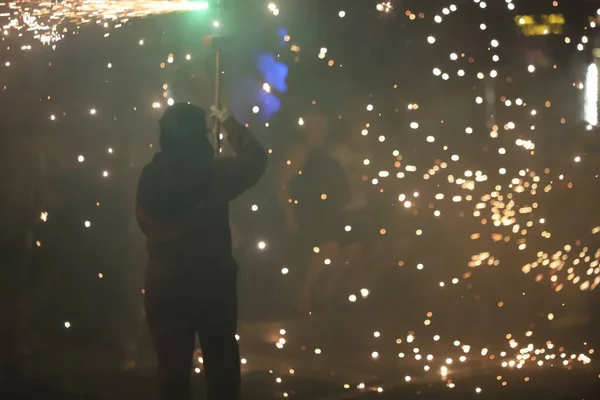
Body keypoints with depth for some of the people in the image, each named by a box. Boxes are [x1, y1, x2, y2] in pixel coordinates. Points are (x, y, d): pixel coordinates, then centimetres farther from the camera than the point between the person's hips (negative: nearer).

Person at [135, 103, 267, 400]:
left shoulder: (150, 176, -8)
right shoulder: (215, 172, -11)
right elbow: (256, 158, 8)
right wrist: (228, 122, 18)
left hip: (165, 285, 1)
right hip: (213, 283, -1)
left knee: (172, 366, 8)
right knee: (222, 364, 12)